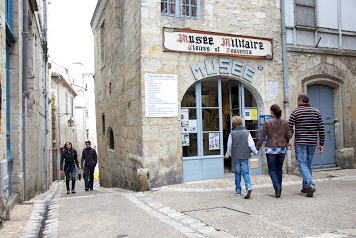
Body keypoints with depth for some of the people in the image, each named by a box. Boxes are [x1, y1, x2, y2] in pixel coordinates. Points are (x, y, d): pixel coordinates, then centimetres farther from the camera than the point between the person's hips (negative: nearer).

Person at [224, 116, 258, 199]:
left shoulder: (232, 133, -2)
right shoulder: (246, 132, 1)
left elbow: (229, 146, 4)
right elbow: (251, 144, 0)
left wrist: (227, 155, 19)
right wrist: (255, 151, 19)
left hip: (236, 156, 0)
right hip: (245, 156, 1)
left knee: (237, 173, 11)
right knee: (245, 172, 2)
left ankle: (238, 190, 16)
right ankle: (248, 187, -20)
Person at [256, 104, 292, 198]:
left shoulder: (267, 122, -7)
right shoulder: (285, 122, 2)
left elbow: (262, 137, -7)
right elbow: (288, 136, 2)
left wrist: (257, 147, 1)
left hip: (271, 148, -3)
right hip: (282, 148, 4)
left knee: (272, 169, 4)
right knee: (279, 169, 14)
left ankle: (276, 186, -17)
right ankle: (279, 190, 19)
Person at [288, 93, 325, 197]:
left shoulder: (295, 112, -4)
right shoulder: (316, 111, 7)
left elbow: (289, 128, -7)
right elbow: (321, 129, 6)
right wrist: (321, 144, 12)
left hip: (300, 142, -4)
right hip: (312, 142, 4)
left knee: (302, 164, -3)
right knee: (308, 164, 13)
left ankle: (310, 184, -21)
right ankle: (305, 187, 21)